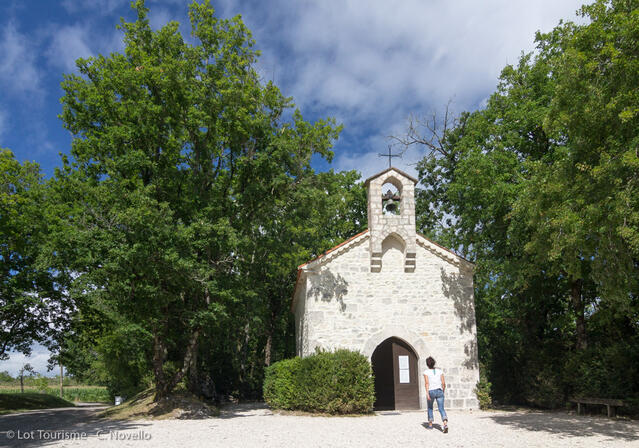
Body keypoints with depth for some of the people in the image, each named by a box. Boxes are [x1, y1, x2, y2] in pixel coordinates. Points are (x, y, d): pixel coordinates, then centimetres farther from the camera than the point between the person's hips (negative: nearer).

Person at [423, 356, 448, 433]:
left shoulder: (426, 372, 2)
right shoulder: (439, 371, 9)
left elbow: (427, 382, -12)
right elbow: (443, 383, 4)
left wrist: (427, 393, -19)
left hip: (431, 392, -1)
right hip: (439, 391, 1)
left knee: (430, 408, 22)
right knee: (441, 409, -4)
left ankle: (430, 424, 26)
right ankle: (445, 424, -28)